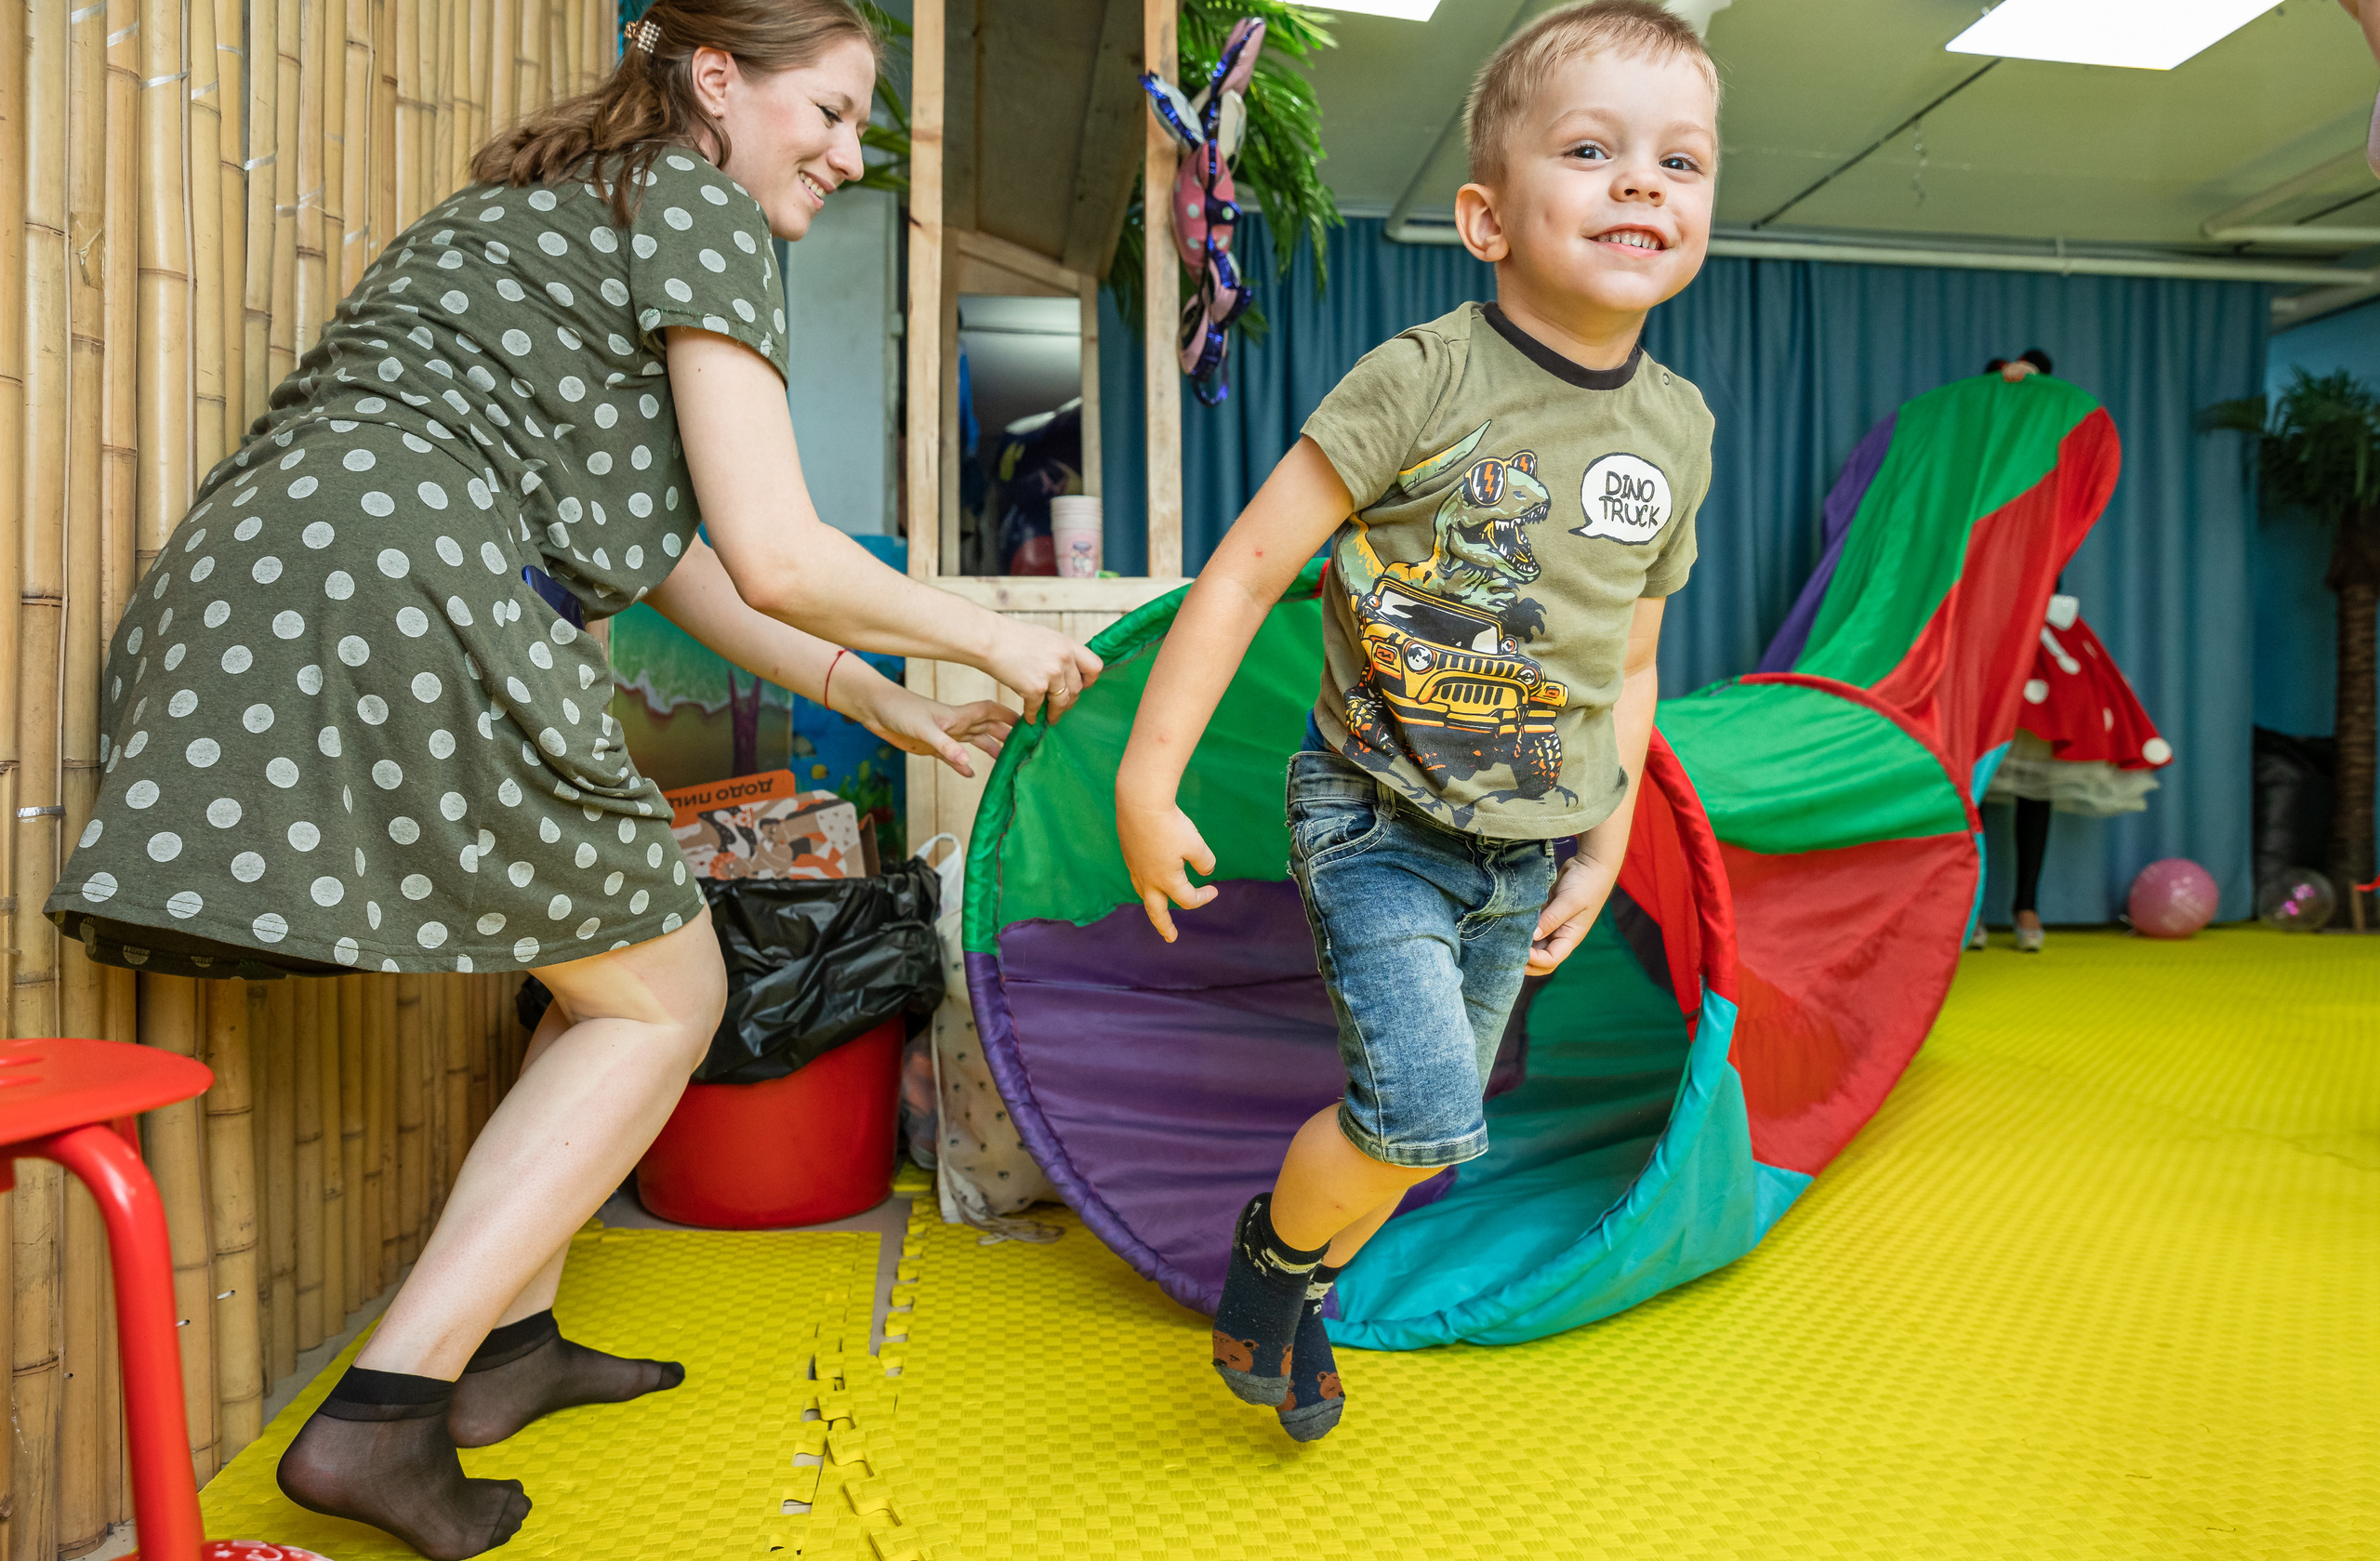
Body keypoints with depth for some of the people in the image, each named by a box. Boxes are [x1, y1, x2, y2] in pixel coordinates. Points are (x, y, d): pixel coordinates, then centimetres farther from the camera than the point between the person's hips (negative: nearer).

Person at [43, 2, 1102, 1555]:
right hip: (399, 598, -9)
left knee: (613, 953, 19)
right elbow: (775, 558, -9)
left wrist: (881, 702, 24)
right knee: (664, 998, 5)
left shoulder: (547, 211, 31)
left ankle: (508, 1344, 26)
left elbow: (662, 548, 26)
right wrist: (987, 639, 7)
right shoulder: (702, 214, 2)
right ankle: (384, 1410, 2)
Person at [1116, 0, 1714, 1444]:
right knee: (1422, 1110, -18)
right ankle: (1272, 1248, 15)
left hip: (1525, 856, 6)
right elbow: (1248, 568, -15)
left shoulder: (1679, 429, 1)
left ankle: (1305, 1297, 42)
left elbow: (1629, 662, 12)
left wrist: (1603, 852, 12)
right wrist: (1147, 781, -15)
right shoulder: (1423, 380, -16)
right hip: (1379, 819, -5)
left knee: (1436, 1131, 15)